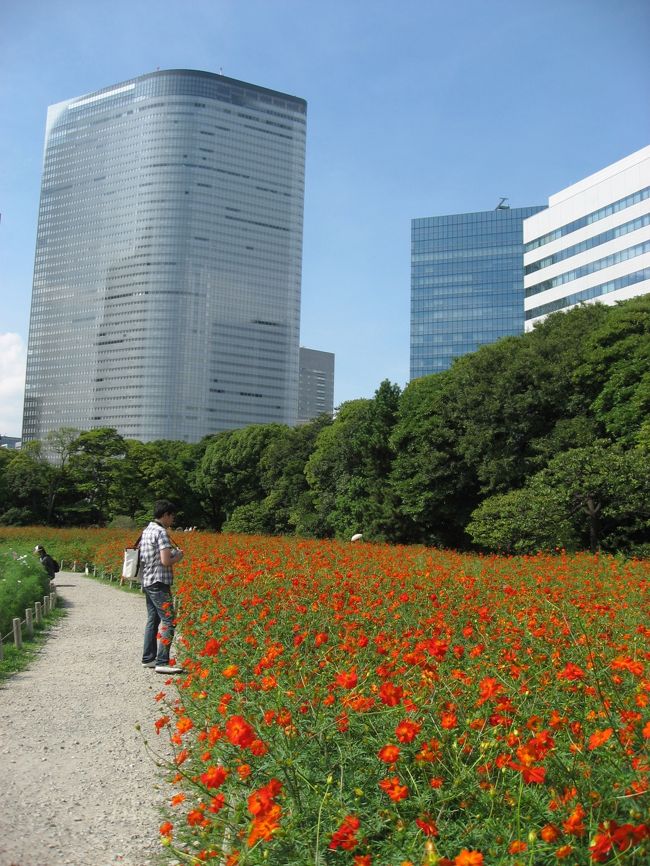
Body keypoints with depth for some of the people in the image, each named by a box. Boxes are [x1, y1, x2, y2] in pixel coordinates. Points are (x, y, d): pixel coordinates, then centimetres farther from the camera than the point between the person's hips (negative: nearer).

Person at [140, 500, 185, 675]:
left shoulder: (147, 530, 13)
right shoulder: (161, 532, -16)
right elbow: (166, 561, -23)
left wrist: (172, 551, 17)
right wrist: (178, 556, -3)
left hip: (147, 581, 10)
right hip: (159, 583, -10)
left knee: (153, 620, 16)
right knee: (168, 621, -8)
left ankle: (148, 658, 21)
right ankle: (162, 662, -10)